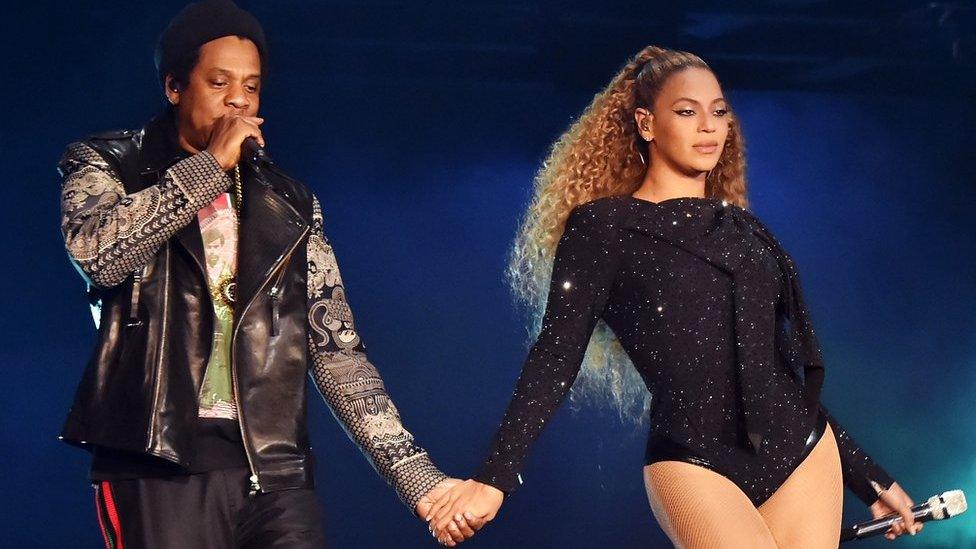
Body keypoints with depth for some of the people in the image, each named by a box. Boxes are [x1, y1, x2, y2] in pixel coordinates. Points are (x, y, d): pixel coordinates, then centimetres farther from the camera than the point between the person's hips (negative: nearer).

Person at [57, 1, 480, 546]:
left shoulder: (290, 205, 17)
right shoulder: (106, 167, 10)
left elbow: (337, 350, 13)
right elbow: (96, 250, -13)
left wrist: (415, 474, 4)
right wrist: (211, 165, -8)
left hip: (275, 466, 3)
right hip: (160, 466, -2)